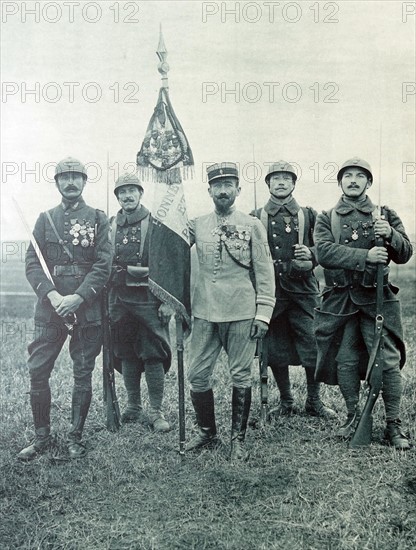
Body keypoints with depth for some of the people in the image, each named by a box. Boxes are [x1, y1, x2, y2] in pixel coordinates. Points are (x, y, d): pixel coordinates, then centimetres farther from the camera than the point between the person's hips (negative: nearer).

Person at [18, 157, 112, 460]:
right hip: (50, 308, 2)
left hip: (87, 309, -2)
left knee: (83, 374, 6)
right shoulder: (46, 218, 10)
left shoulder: (98, 219, 4)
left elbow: (104, 265, -5)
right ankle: (42, 437, 18)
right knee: (38, 371, 1)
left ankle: (76, 437, 20)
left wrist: (78, 297, -16)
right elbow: (32, 263, 2)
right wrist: (52, 295, -15)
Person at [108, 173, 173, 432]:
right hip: (119, 301, 4)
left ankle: (156, 411, 8)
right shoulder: (110, 226, 10)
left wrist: (167, 301, -11)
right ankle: (134, 408, 23)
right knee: (126, 355, 11)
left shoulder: (156, 224, -2)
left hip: (149, 300, -4)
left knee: (153, 356, -1)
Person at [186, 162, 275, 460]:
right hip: (204, 313, 3)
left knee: (241, 378, 5)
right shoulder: (196, 225, 6)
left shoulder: (252, 225, 0)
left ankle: (238, 438, 20)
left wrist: (263, 313, -5)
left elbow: (265, 272, 0)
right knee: (198, 376, 6)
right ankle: (207, 433, 25)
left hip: (241, 313, -2)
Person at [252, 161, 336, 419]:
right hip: (270, 291, 1)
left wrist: (310, 253, -10)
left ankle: (314, 401, 18)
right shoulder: (256, 218, 9)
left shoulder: (309, 215, 9)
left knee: (313, 348, 0)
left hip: (303, 291, 0)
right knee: (275, 351, 6)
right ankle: (286, 401, 23)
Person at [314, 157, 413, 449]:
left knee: (388, 362, -3)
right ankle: (354, 417, 25)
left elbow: (405, 254, 4)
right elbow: (325, 252, -9)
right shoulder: (326, 218, 9)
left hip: (377, 298, 0)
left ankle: (394, 425, 9)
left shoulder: (386, 215, 11)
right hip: (340, 301, 1)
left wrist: (390, 234, -17)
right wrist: (365, 256, -20)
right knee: (345, 362, 8)